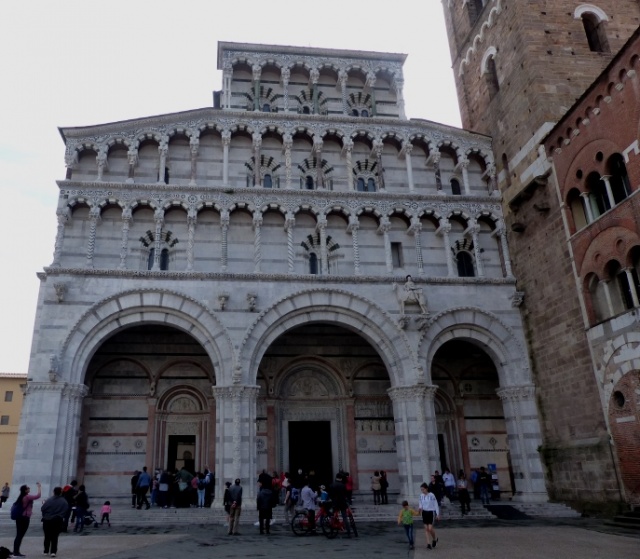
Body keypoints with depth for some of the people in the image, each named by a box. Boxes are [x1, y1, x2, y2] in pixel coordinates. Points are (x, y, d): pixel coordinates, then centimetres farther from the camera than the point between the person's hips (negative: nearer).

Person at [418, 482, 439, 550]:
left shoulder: (431, 495, -15)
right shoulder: (421, 496, 1)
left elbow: (436, 504, -8)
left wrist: (438, 514, -7)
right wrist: (420, 508, -9)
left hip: (431, 512, -5)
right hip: (424, 512, 5)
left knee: (430, 528, -8)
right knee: (426, 528, 5)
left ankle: (434, 539, 21)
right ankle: (428, 543, 13)